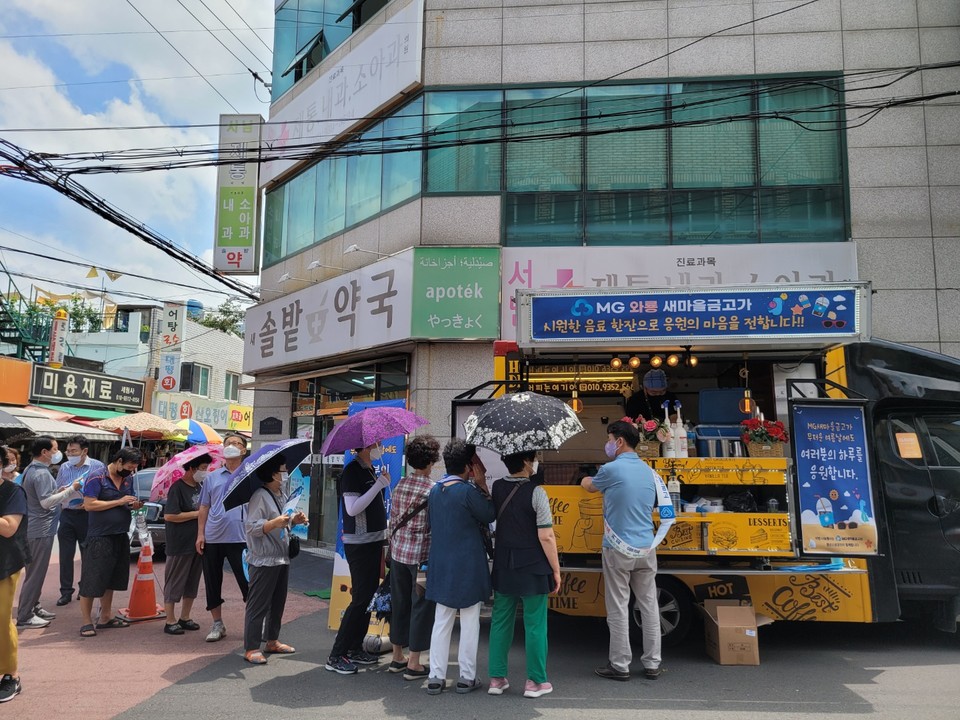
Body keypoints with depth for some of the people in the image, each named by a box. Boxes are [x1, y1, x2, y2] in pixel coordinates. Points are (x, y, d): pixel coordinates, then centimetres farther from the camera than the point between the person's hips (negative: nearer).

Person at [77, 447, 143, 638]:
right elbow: (89, 504, -17)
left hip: (120, 536, 7)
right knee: (92, 581, -2)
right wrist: (119, 502, -19)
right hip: (100, 537, -7)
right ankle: (86, 622, 6)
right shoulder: (97, 478, -10)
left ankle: (106, 618, 23)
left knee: (111, 580, 14)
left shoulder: (128, 479, 11)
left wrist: (135, 505, -1)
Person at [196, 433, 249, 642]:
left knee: (247, 582, 2)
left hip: (240, 538, -3)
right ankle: (218, 624, 25)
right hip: (212, 538, 3)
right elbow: (204, 508, 12)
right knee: (212, 583, 10)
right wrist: (200, 534, 4)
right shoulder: (212, 477, 10)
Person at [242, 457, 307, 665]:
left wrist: (294, 520, 8)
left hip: (282, 558, 10)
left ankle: (272, 640, 29)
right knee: (258, 605, -3)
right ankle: (251, 648, 4)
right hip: (264, 560, -9)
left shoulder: (281, 496, 14)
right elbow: (251, 527, -22)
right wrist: (275, 523, -34)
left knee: (278, 602, 17)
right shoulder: (260, 496, -16)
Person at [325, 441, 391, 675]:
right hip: (359, 544, -9)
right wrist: (379, 485, -24)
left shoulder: (370, 470, 13)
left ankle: (355, 649, 24)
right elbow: (352, 509, -24)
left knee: (369, 597, 13)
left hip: (373, 541, 9)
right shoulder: (352, 471, -15)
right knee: (360, 599, -8)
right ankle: (336, 656, 0)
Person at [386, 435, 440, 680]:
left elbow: (393, 520, 9)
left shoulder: (400, 485, 3)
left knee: (399, 603, 16)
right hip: (422, 554, -6)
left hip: (398, 552, 6)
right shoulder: (433, 490, -14)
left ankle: (397, 657, 28)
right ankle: (413, 664, 12)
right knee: (421, 606, 5)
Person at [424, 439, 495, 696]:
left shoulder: (435, 490, 4)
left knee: (441, 622, 12)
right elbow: (490, 515, -5)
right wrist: (482, 485, -3)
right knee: (470, 622, 8)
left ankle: (436, 677, 16)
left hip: (440, 566, 6)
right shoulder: (468, 491, -16)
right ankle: (467, 677, 15)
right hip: (468, 567, -6)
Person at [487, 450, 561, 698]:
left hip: (503, 567, 5)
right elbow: (546, 537, -16)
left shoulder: (496, 488, -1)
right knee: (534, 625, 7)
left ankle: (497, 678, 21)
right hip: (532, 569, -5)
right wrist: (556, 570, -6)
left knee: (500, 622, 14)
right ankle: (535, 681, 17)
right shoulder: (536, 492, -16)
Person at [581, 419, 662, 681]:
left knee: (618, 608, 3)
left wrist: (585, 481, 32)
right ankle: (652, 664, 19)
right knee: (649, 605, 11)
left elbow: (590, 487, 7)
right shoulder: (648, 471, 7)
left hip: (619, 550, -6)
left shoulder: (611, 469, -12)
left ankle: (620, 665, 11)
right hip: (646, 549, 6)